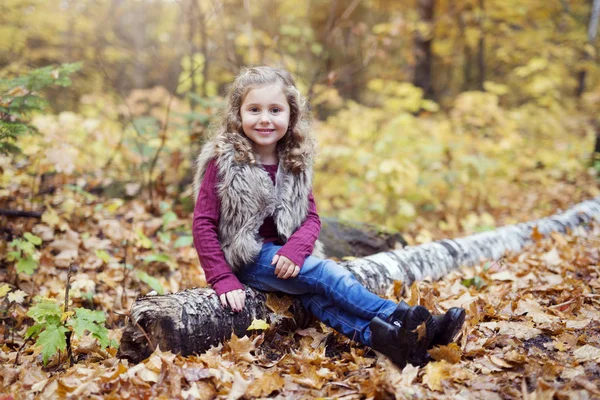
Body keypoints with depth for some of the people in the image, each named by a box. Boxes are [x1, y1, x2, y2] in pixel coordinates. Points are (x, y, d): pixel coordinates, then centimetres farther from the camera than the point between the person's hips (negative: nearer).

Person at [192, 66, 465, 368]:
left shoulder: (294, 163, 7)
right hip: (248, 258, -4)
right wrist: (223, 279, -17)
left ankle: (380, 337, -49)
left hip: (285, 256, 4)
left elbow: (312, 218, 4)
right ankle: (401, 318, -31)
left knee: (317, 295, -27)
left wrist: (295, 249, -18)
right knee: (326, 273, -25)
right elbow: (203, 223, -9)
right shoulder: (224, 161, -8)